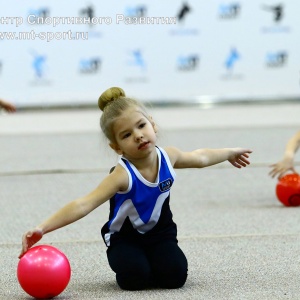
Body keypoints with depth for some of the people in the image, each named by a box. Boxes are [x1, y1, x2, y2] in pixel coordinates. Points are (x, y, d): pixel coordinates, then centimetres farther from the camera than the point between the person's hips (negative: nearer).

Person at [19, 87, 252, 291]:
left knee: (174, 276, -21)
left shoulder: (168, 157, -14)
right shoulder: (123, 175, -32)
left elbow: (199, 157, 11)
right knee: (135, 279, -28)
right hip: (125, 237, -3)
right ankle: (125, 262, 8)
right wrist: (42, 229, -55)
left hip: (160, 232, 3)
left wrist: (229, 153, 27)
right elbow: (84, 205, -42)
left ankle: (151, 260, 14)